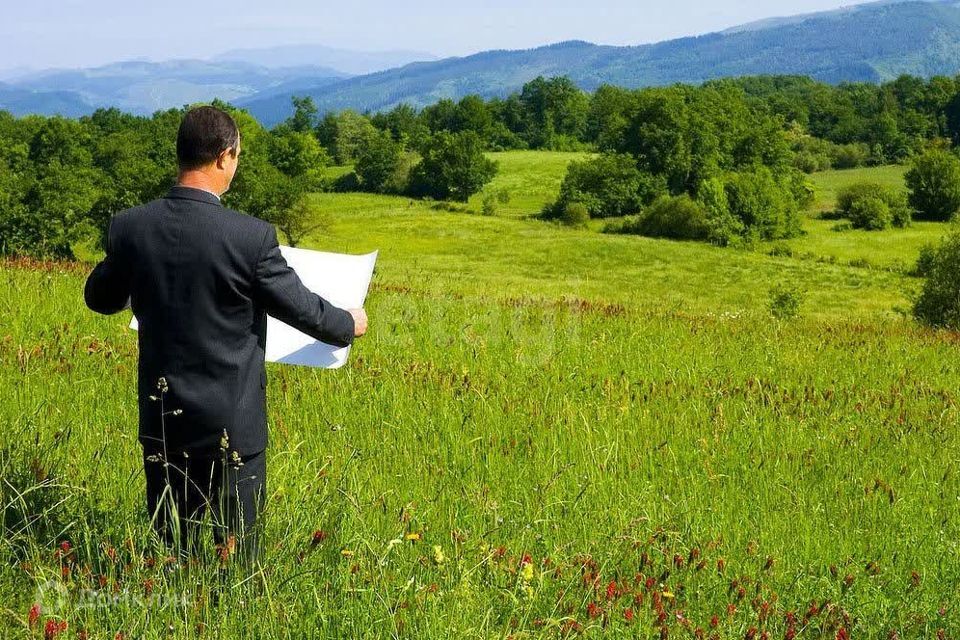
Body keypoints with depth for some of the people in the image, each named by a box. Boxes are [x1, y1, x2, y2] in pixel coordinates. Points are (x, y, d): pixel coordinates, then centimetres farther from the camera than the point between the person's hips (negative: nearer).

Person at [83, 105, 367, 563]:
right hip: (231, 421, -4)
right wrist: (348, 324, 14)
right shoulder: (251, 237, -19)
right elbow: (300, 307, -7)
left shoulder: (130, 227, -7)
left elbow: (99, 299, 10)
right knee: (236, 554, 10)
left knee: (170, 548, 16)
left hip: (162, 418, 4)